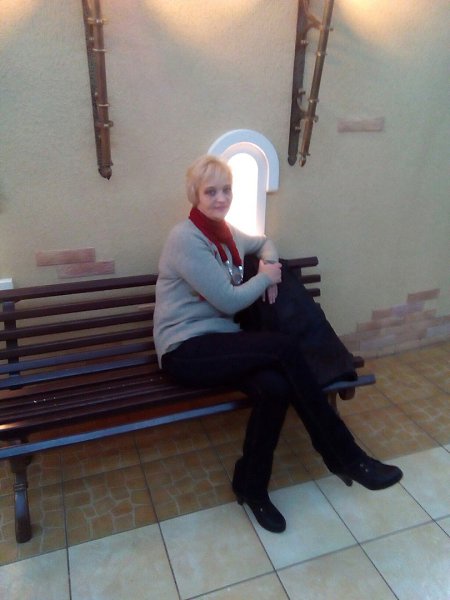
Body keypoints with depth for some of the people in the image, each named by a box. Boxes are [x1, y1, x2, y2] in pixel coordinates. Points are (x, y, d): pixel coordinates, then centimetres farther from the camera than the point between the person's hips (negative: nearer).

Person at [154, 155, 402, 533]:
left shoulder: (226, 232, 11)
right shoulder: (186, 238, -13)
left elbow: (264, 242, 32)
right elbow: (229, 301, -16)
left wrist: (270, 265, 9)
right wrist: (266, 277, 0)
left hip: (219, 341, 7)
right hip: (185, 350, -7)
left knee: (276, 387, -26)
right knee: (285, 347, -26)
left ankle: (251, 486, -3)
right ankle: (345, 456, -12)